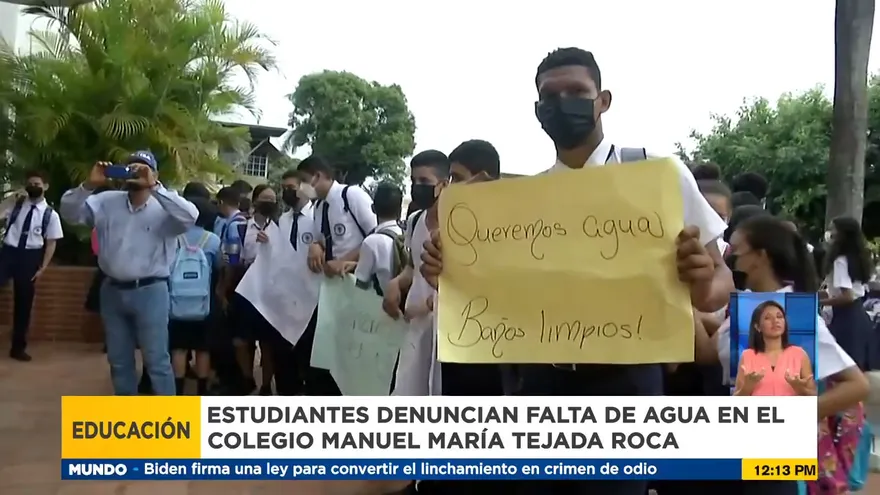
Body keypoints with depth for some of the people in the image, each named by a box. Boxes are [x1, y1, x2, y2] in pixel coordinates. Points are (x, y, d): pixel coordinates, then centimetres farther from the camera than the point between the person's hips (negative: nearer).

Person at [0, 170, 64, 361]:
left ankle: (18, 347, 22)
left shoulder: (50, 214, 2)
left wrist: (42, 268, -3)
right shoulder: (16, 204, 5)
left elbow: (51, 243, 3)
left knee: (24, 302, 9)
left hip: (30, 257, 0)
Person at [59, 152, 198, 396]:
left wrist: (154, 187, -28)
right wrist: (88, 185, -14)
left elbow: (190, 216, -27)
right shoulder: (107, 201, 5)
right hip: (113, 291, 5)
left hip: (150, 291, -5)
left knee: (156, 360, 0)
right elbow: (70, 212, 3)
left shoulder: (163, 208, -8)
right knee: (119, 360, 17)